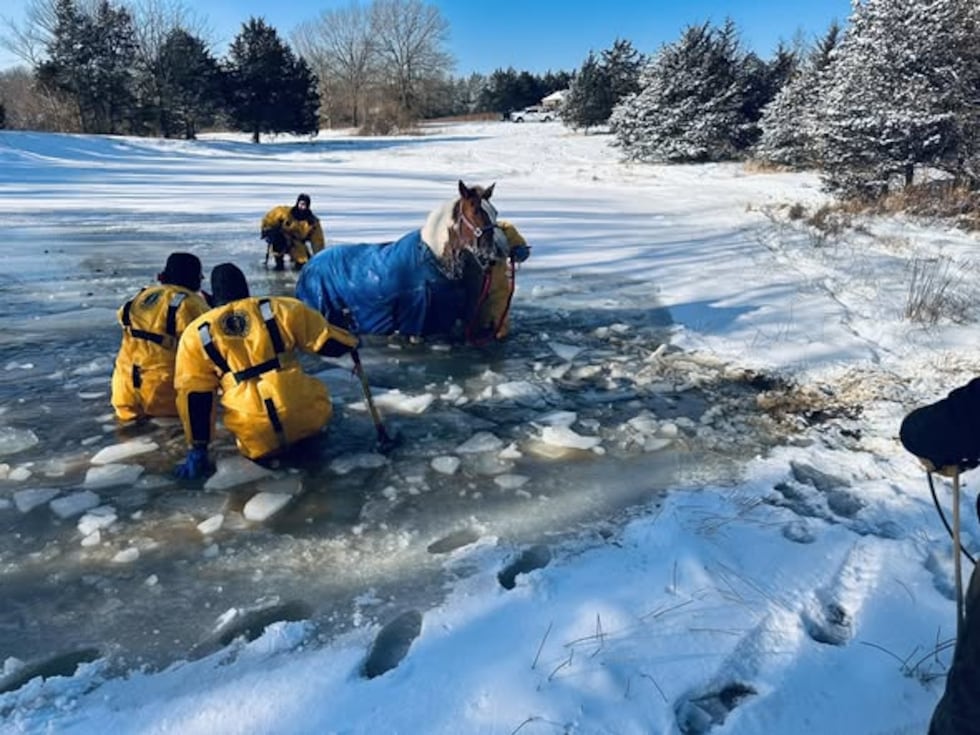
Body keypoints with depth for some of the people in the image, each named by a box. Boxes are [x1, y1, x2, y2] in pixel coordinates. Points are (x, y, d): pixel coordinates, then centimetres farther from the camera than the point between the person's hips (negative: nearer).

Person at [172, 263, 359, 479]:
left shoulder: (196, 334, 6)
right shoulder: (280, 309, 3)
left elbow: (193, 395, 6)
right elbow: (329, 343, 8)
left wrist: (197, 451, 11)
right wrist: (349, 340, 30)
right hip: (307, 417, 0)